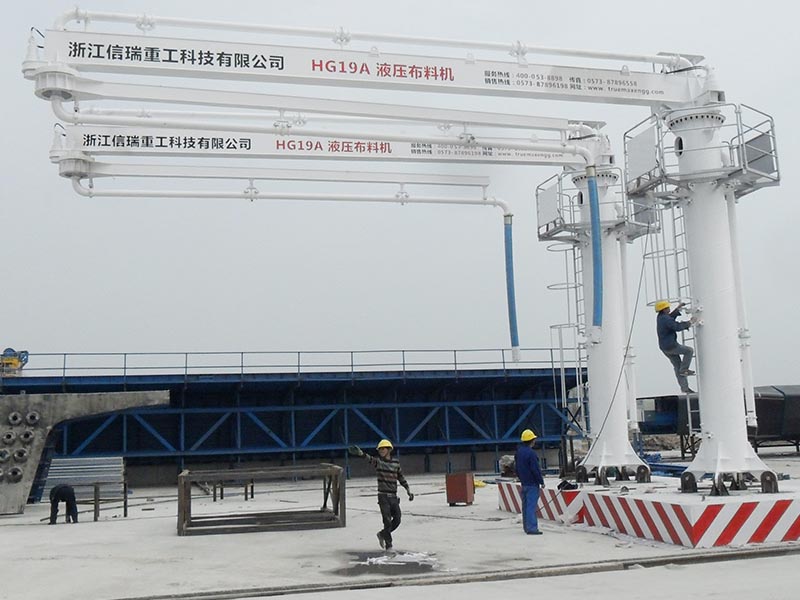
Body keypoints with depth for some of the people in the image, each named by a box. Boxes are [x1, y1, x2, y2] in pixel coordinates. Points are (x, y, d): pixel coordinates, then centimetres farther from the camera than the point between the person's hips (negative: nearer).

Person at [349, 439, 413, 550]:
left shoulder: (396, 462, 8)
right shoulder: (378, 461, -2)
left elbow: (401, 478, 18)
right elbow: (369, 458, -24)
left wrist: (409, 491, 16)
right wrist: (361, 453, -46)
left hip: (393, 496, 4)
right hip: (383, 496, -4)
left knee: (397, 519, 3)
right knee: (387, 520, -6)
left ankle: (382, 534, 27)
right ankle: (388, 545, 5)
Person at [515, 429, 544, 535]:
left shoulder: (519, 452, 11)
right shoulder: (530, 453, -18)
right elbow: (535, 469, -17)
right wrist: (541, 481, -9)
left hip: (524, 483, 9)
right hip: (532, 483, -9)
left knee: (526, 505, 14)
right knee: (532, 505, -9)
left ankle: (526, 526, 20)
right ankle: (532, 528, -12)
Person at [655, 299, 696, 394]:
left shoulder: (660, 317, 10)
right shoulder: (666, 319, -19)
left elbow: (671, 318, 28)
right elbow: (678, 327, -24)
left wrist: (678, 308, 26)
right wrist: (689, 323, -12)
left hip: (664, 347, 9)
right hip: (671, 346, -9)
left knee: (677, 367, 11)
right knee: (689, 350, 7)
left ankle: (684, 387, 12)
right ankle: (683, 370, 5)